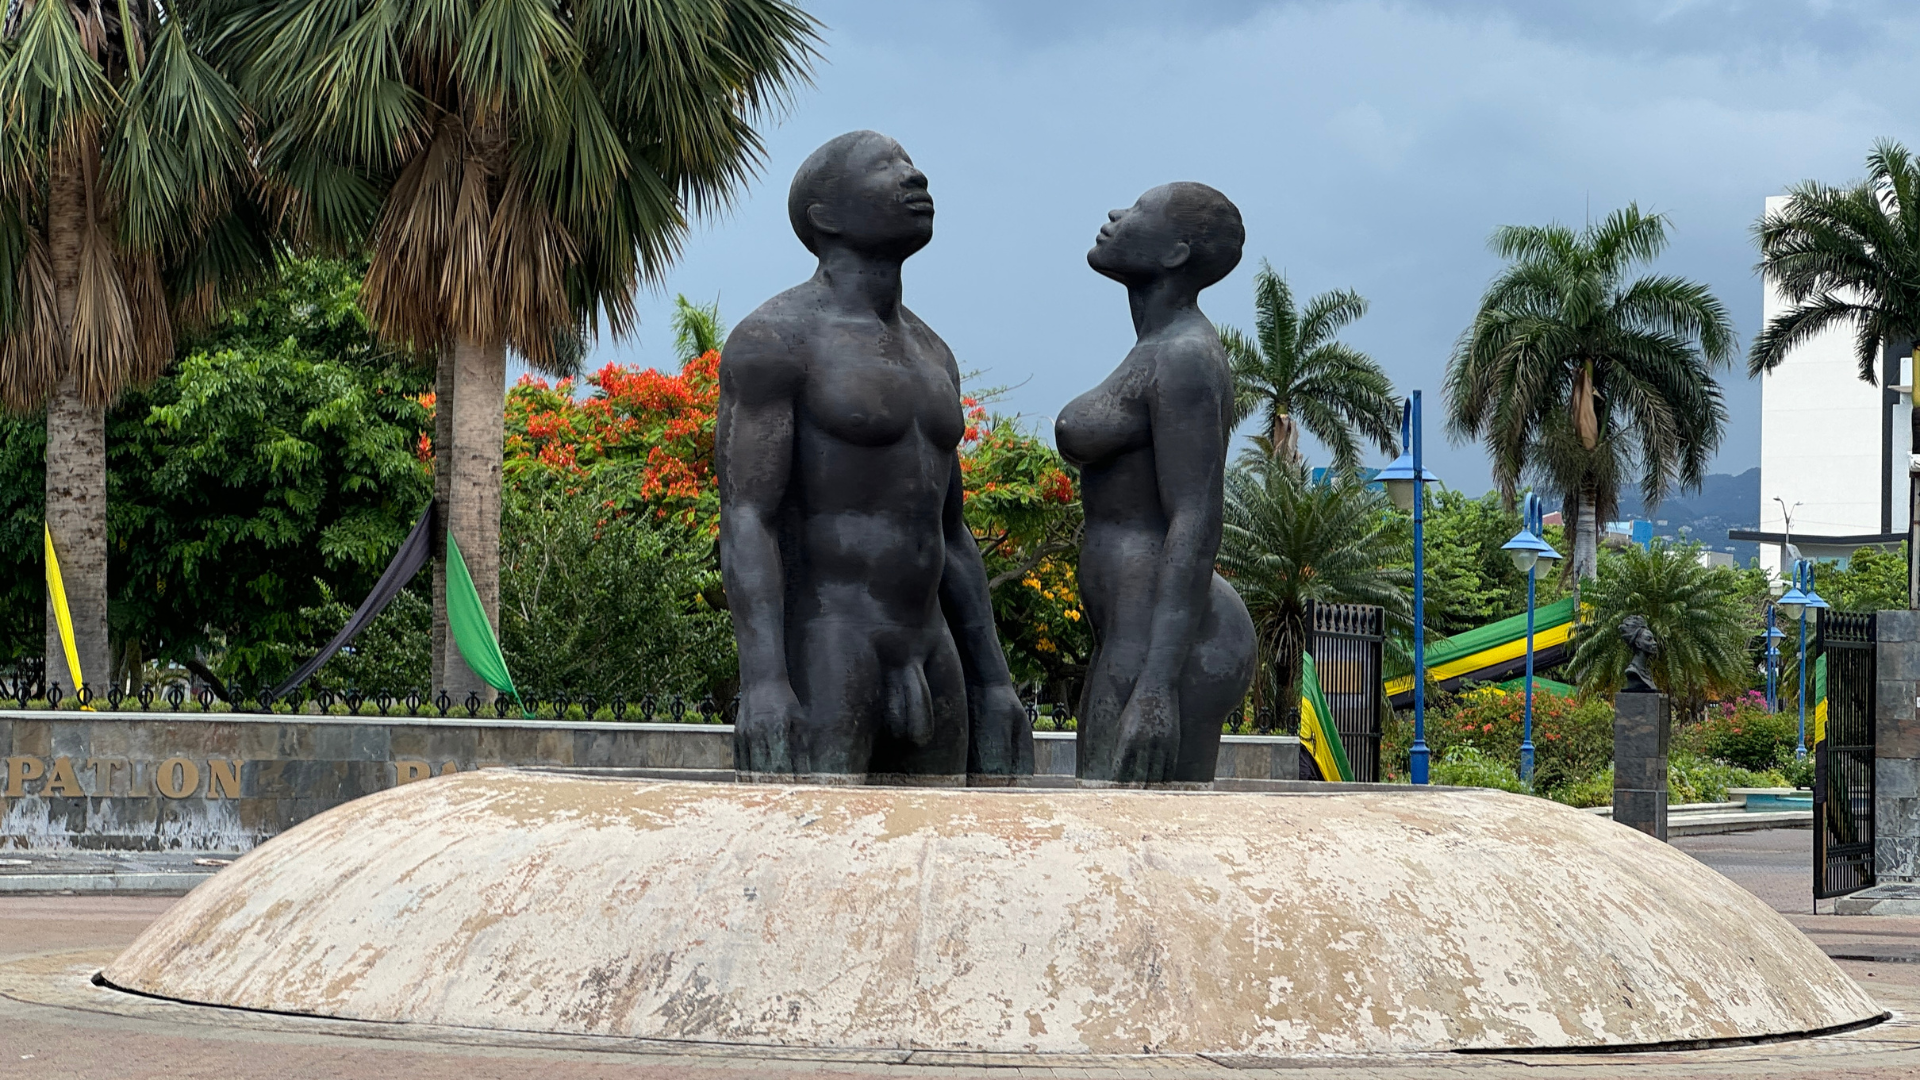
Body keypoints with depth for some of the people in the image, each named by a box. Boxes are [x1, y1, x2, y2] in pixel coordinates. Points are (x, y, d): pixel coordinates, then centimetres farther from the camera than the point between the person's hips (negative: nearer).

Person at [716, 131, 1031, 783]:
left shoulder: (928, 356, 19)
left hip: (926, 670, 8)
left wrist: (992, 681, 16)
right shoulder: (774, 337, -7)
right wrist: (761, 681, -26)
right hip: (816, 660, -8)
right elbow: (744, 520, -15)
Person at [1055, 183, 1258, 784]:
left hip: (1169, 649, -11)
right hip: (1136, 643, 11)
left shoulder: (1185, 358, -13)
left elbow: (1197, 526, -20)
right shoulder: (1160, 357, 19)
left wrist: (1158, 683, -28)